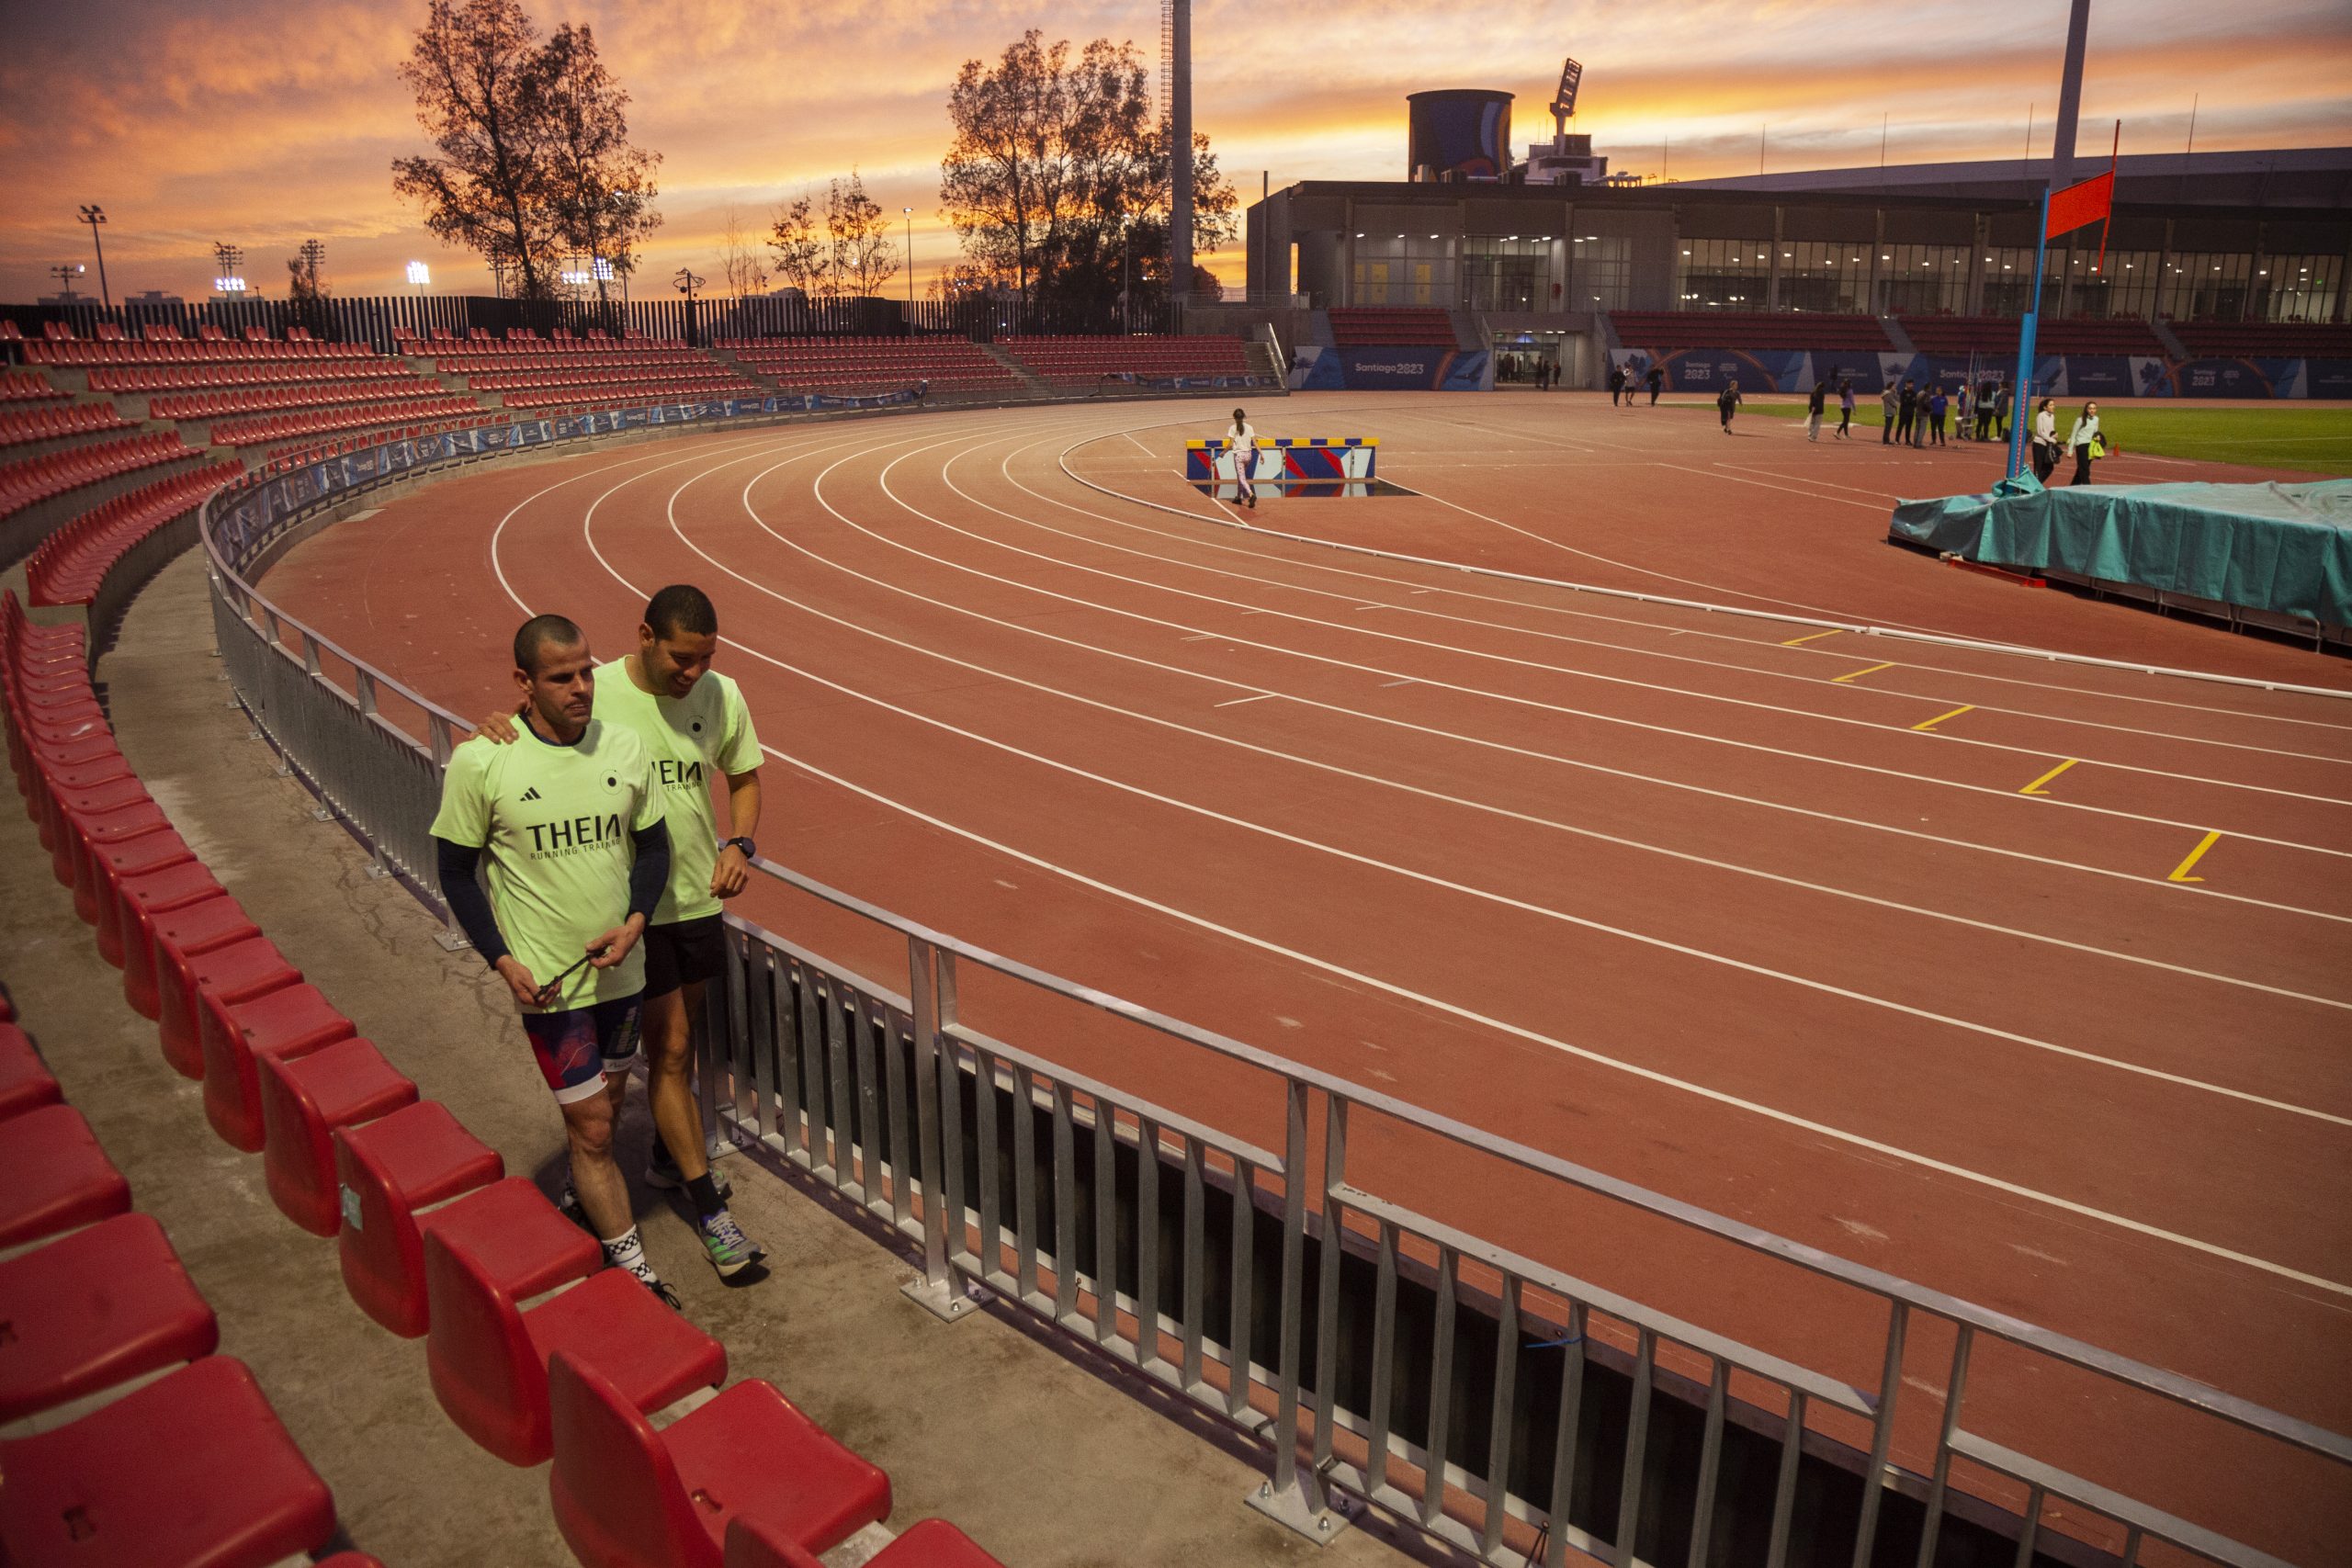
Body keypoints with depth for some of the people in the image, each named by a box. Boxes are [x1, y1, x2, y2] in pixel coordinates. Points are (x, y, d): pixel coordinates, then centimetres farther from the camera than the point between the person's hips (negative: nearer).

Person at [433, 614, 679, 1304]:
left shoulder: (624, 747, -3)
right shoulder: (480, 763, -14)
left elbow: (652, 845, 7)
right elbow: (455, 869, -4)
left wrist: (635, 922, -10)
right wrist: (503, 961, -12)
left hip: (622, 967, 4)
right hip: (547, 980, -4)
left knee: (601, 1101, 22)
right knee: (591, 1124, 1)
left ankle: (586, 1192, 47)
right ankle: (631, 1266, 13)